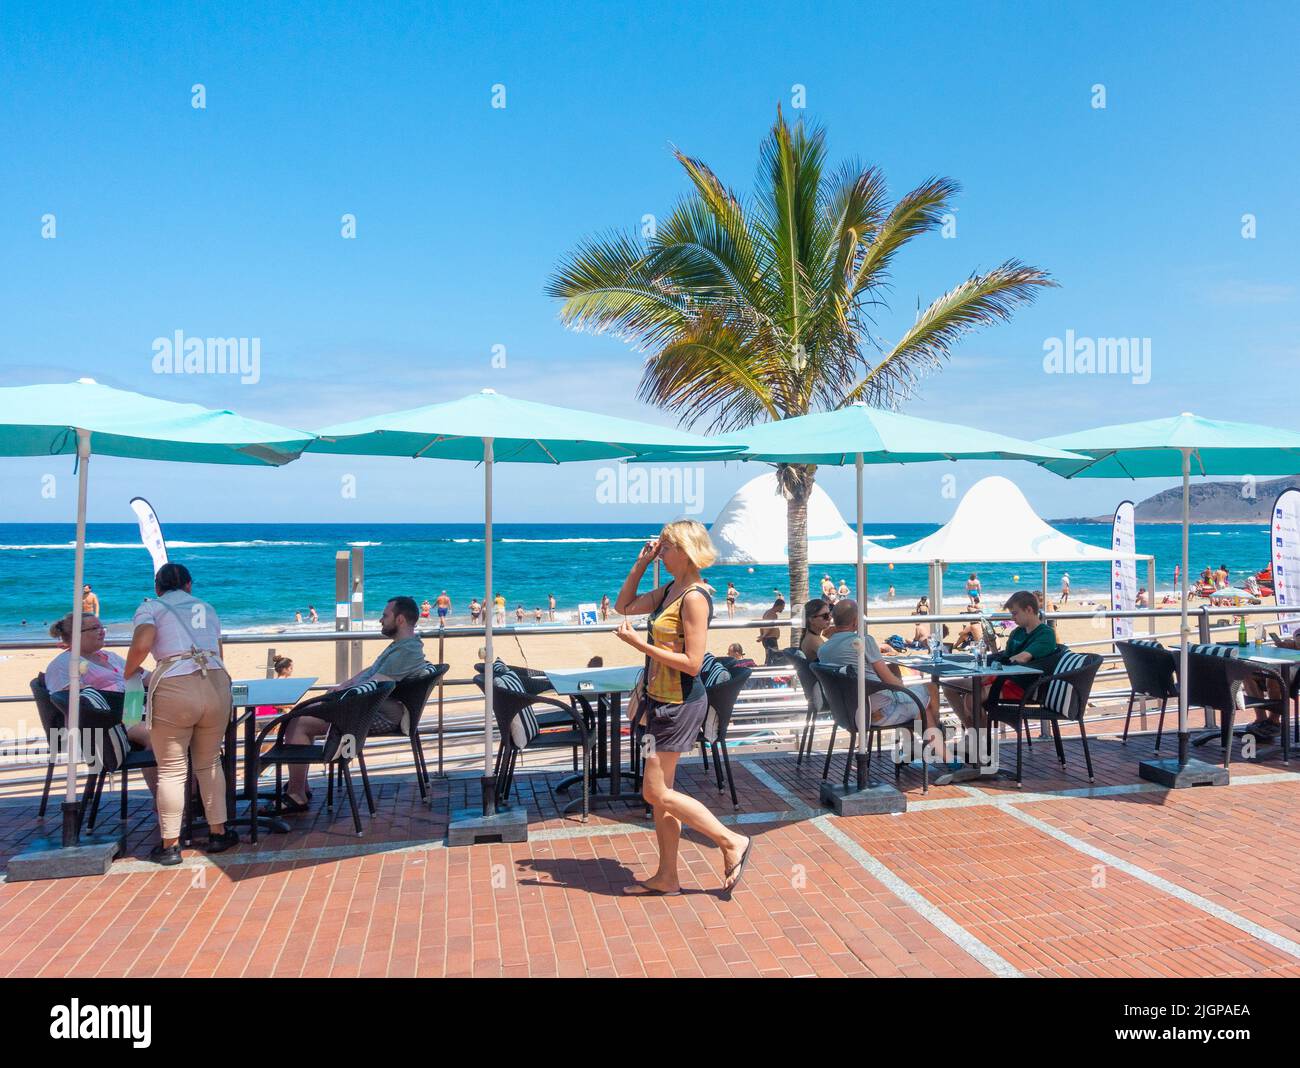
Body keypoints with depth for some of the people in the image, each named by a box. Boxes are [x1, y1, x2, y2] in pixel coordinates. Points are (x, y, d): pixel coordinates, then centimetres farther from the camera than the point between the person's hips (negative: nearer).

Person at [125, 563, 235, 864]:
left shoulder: (150, 607, 10)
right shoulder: (206, 608, 22)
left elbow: (141, 644, -8)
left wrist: (130, 672, 8)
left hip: (174, 690, -4)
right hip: (216, 684, 4)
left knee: (171, 769, 7)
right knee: (210, 763, 18)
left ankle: (170, 844, 12)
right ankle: (218, 832, 23)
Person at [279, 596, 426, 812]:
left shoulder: (407, 652, -20)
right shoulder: (402, 644, 15)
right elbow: (370, 670, 24)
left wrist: (340, 692, -11)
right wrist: (342, 686, 11)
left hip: (379, 717, -12)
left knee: (297, 724, -17)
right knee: (300, 714, 14)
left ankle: (296, 797, -8)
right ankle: (299, 785, 15)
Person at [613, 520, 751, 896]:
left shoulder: (694, 597, -19)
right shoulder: (669, 591, 8)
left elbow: (692, 663, -22)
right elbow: (623, 605, 20)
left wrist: (638, 643, -21)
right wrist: (640, 564, 9)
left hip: (680, 704, -9)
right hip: (661, 700, 9)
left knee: (656, 792, -3)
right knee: (660, 792, 13)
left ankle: (733, 842, 8)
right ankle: (667, 877, 24)